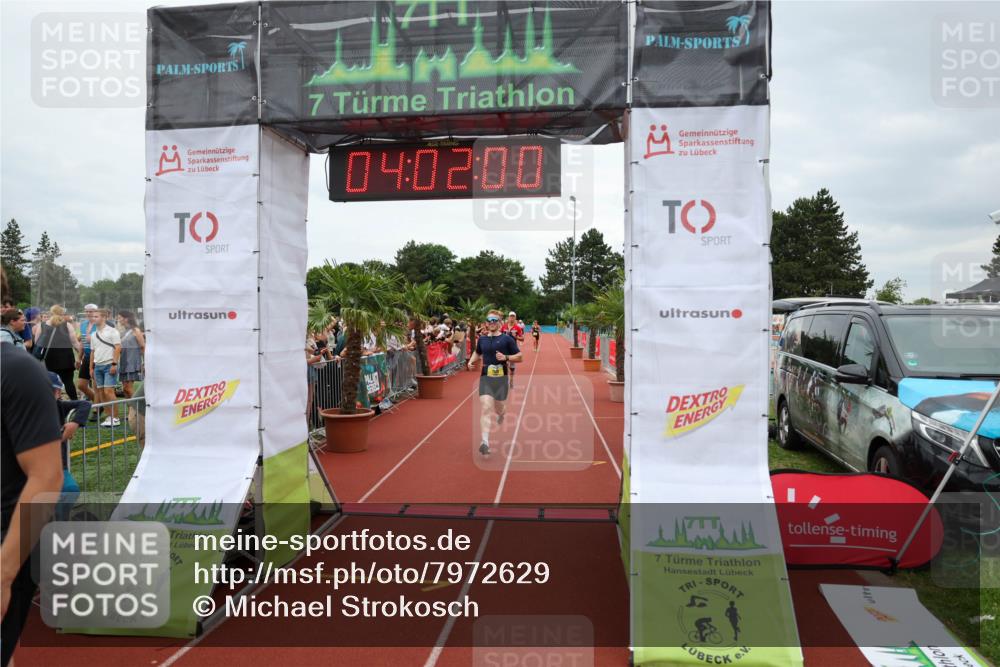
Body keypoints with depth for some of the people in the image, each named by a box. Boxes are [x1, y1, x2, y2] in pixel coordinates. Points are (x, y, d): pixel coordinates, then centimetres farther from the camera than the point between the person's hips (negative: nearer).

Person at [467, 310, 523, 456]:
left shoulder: (507, 339, -3)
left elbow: (519, 356, 0)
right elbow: (477, 353, 26)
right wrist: (471, 361, 7)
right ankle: (485, 442, -20)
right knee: (485, 408, -15)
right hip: (485, 378, 1)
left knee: (499, 409, 13)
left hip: (501, 378, -1)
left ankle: (501, 413, 53)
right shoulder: (482, 339, 7)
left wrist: (506, 357, -16)